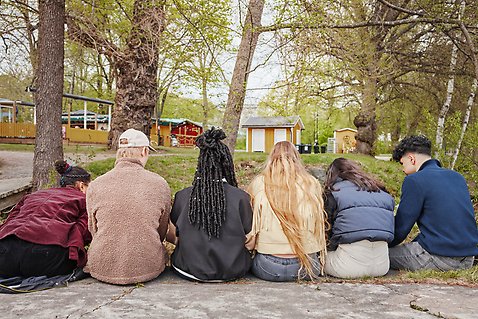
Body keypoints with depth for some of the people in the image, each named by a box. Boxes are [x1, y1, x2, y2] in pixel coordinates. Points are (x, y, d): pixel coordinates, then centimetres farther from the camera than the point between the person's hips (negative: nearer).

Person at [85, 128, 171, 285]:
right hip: (148, 268, 0)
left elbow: (93, 230, 9)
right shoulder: (160, 184, -7)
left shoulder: (95, 186, -5)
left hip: (103, 269, 1)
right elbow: (162, 232, 5)